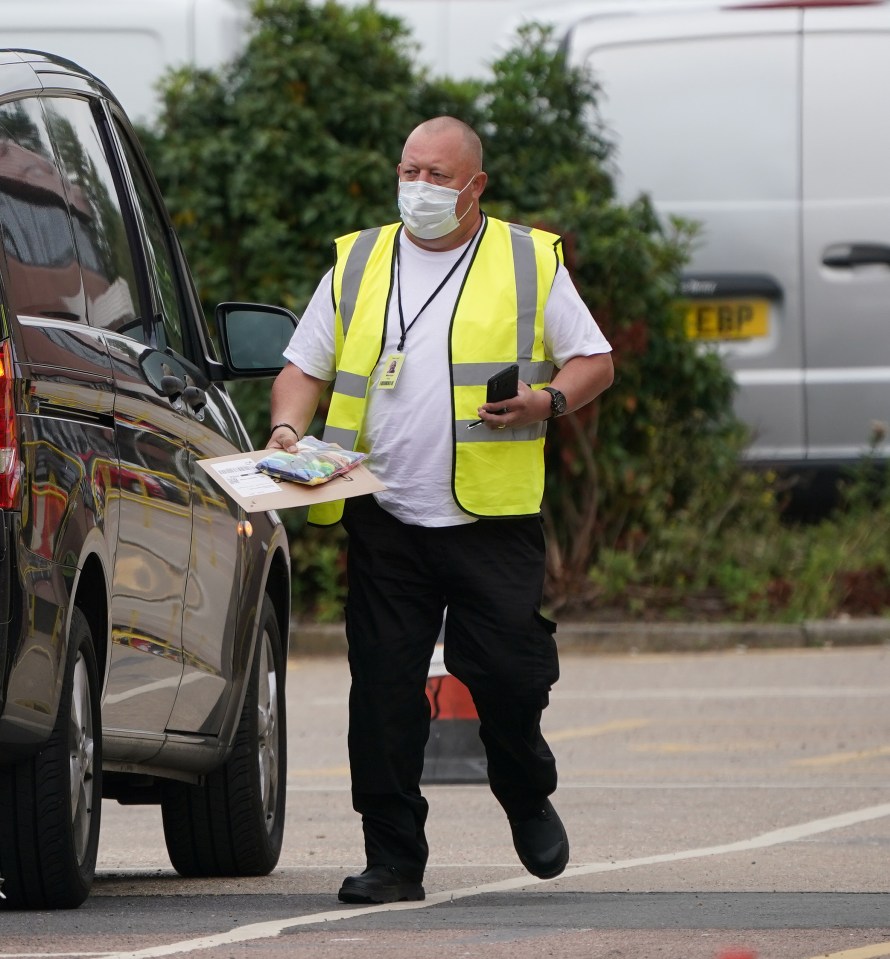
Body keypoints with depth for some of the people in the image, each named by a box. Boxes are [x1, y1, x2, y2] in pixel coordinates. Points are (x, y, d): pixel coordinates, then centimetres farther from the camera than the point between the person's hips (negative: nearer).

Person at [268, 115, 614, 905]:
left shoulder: (531, 262, 7)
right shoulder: (357, 265, 13)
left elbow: (594, 361, 10)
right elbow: (304, 368, 15)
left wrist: (550, 401, -11)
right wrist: (289, 428, -5)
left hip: (494, 516, -2)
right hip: (384, 520, 2)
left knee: (509, 673, -6)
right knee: (384, 688, -3)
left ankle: (527, 798, 25)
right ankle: (393, 860, 4)